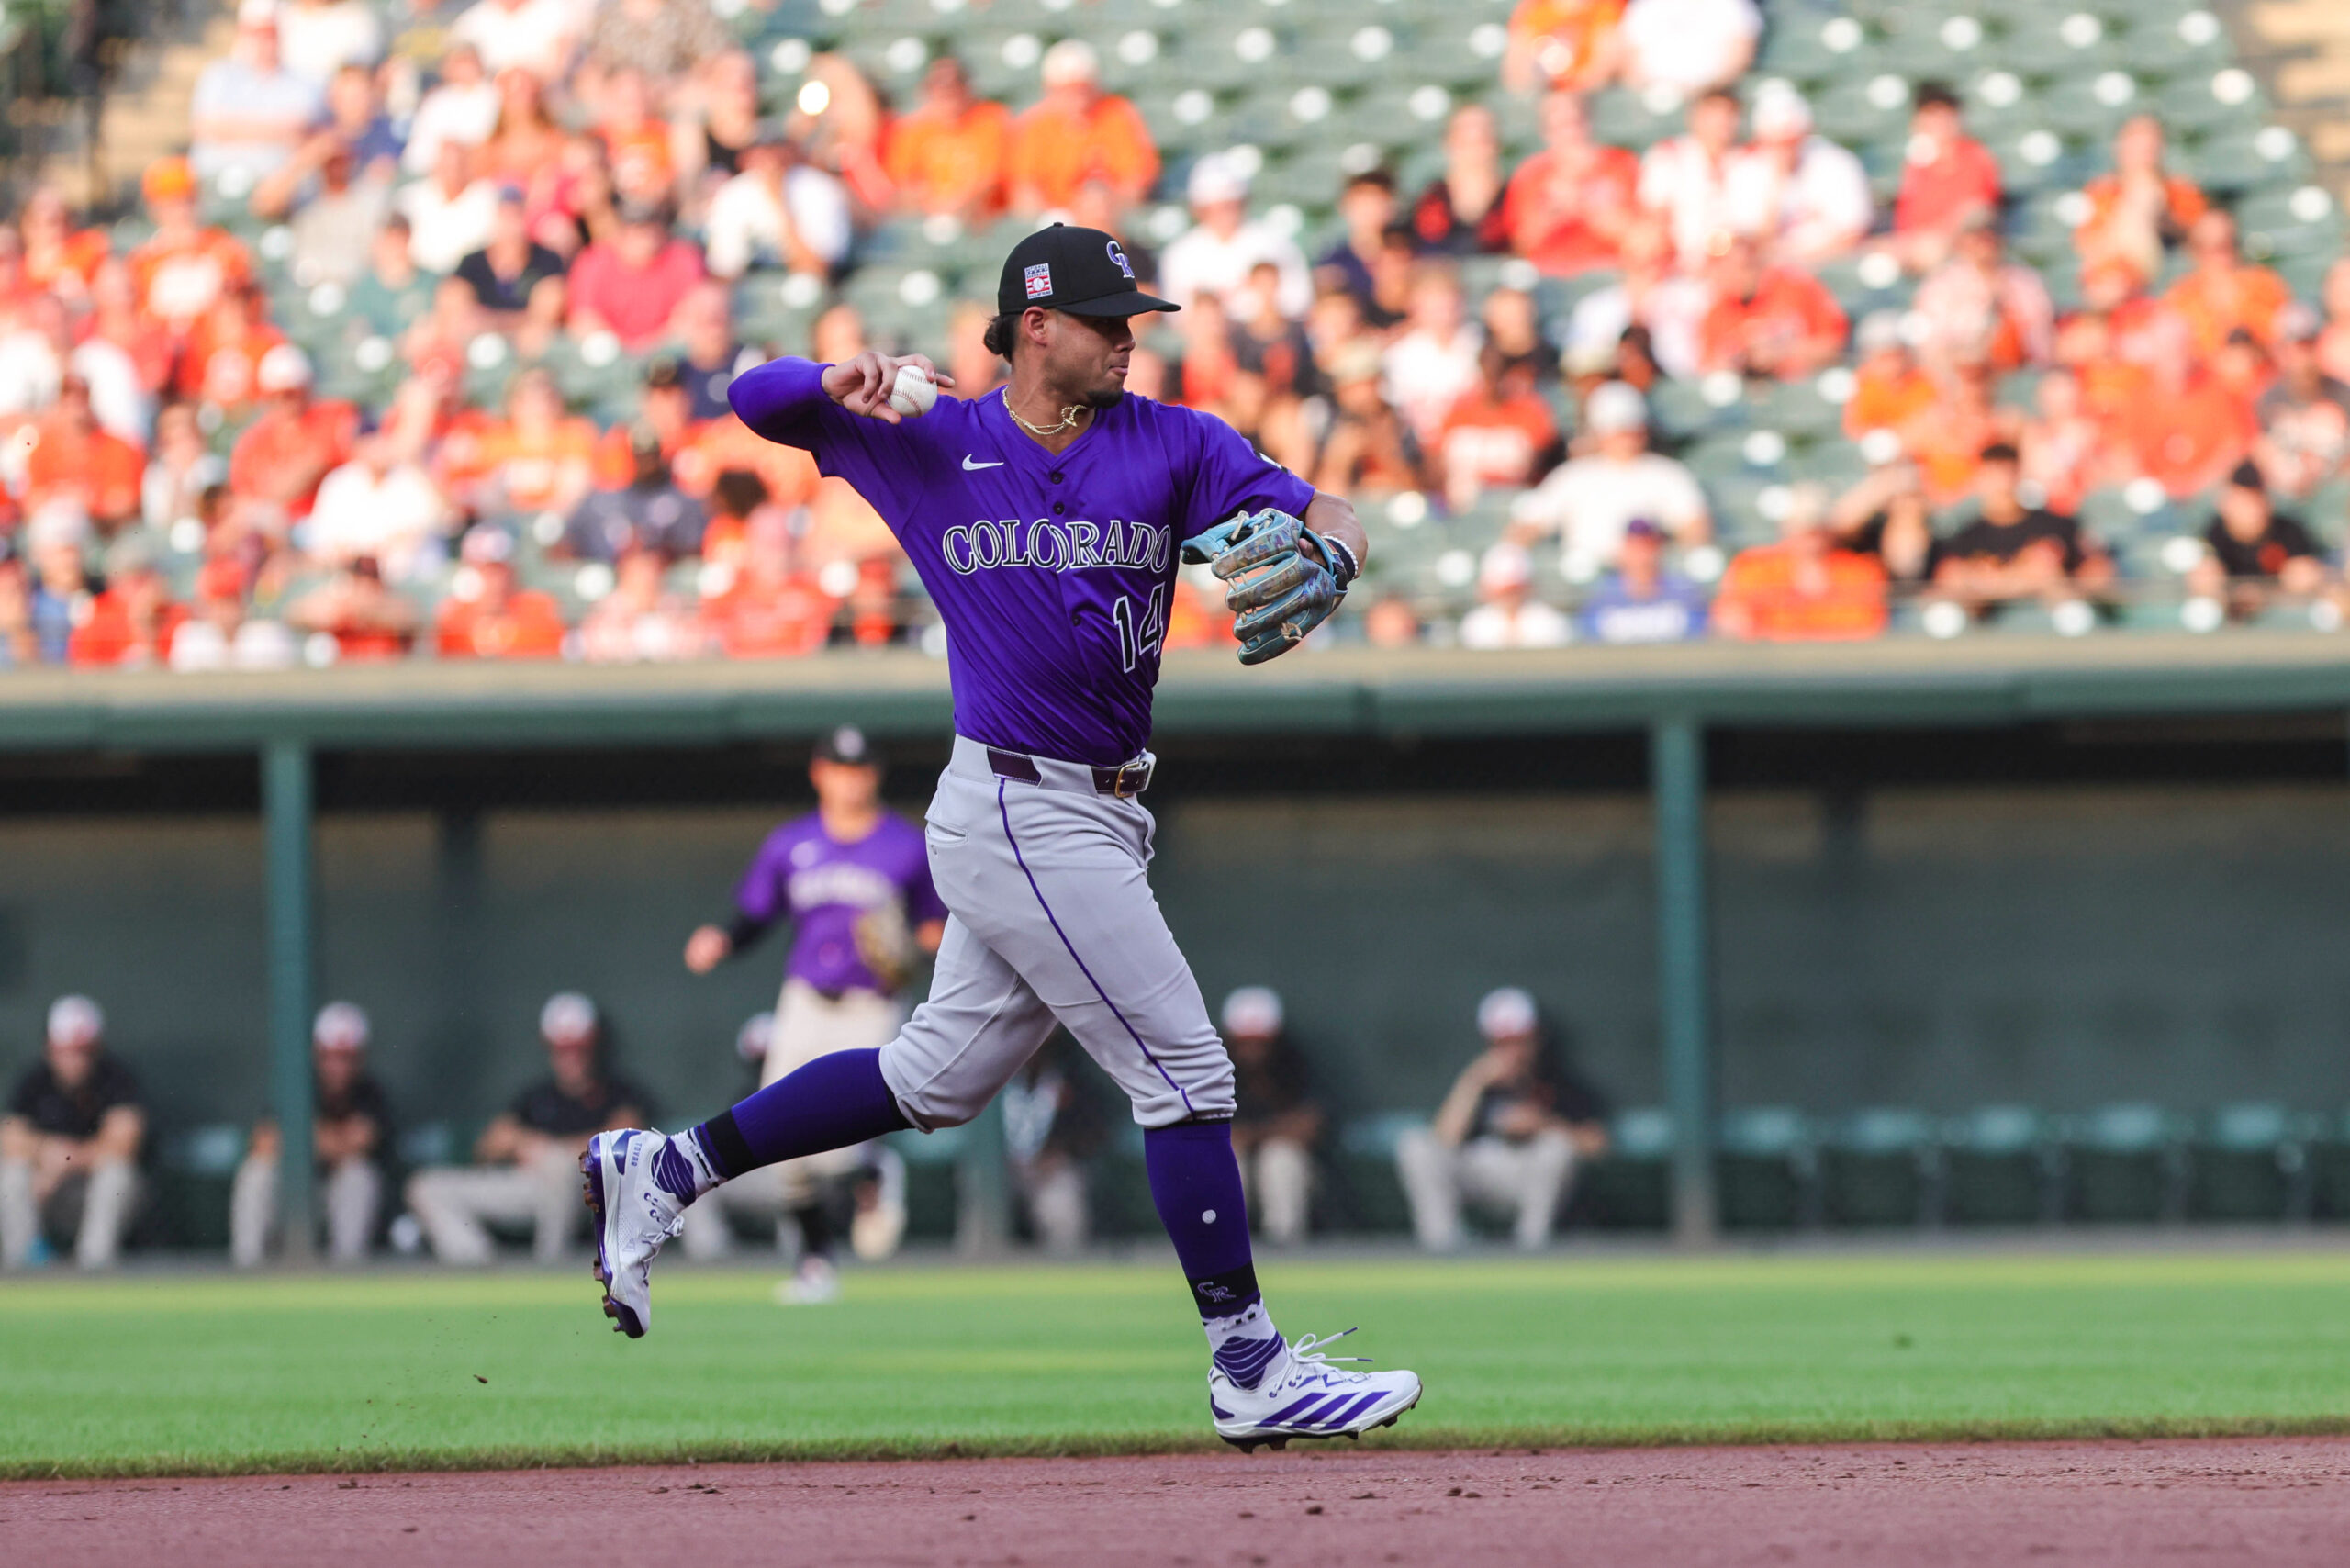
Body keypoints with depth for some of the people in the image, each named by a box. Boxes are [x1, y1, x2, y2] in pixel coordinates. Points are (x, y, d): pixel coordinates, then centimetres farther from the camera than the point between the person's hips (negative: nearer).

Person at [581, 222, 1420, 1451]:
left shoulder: (1172, 445, 6)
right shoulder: (928, 445, -1)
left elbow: (1324, 517, -3)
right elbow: (757, 399, 6)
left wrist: (1320, 562, -28)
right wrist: (842, 381, -17)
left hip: (1100, 818, 6)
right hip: (1020, 814, -6)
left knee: (936, 1080, 14)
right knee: (1183, 1069, -8)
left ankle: (663, 1171, 24)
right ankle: (1249, 1370, -3)